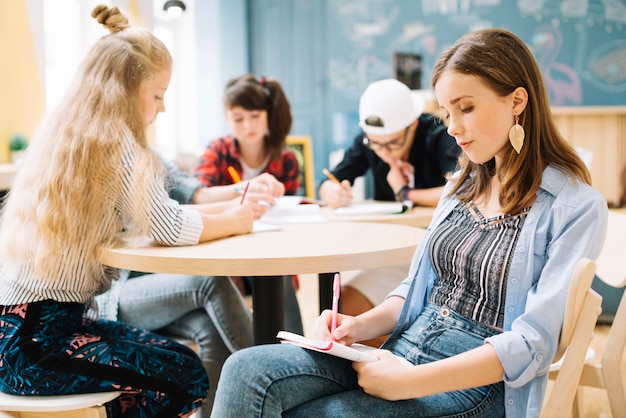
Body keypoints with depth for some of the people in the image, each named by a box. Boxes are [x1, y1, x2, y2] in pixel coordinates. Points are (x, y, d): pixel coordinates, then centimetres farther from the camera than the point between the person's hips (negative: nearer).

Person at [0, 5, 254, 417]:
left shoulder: (65, 133, 11)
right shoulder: (112, 141, -16)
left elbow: (133, 217, 15)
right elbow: (170, 228, -22)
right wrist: (234, 221, -3)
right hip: (34, 341, -9)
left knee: (176, 355, 16)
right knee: (187, 376, -6)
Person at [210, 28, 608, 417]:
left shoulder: (577, 206, -8)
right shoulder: (464, 184, 14)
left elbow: (533, 343, -15)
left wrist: (407, 382, -20)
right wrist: (361, 325, -2)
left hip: (474, 385, -6)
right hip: (403, 347, 6)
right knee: (249, 369, -19)